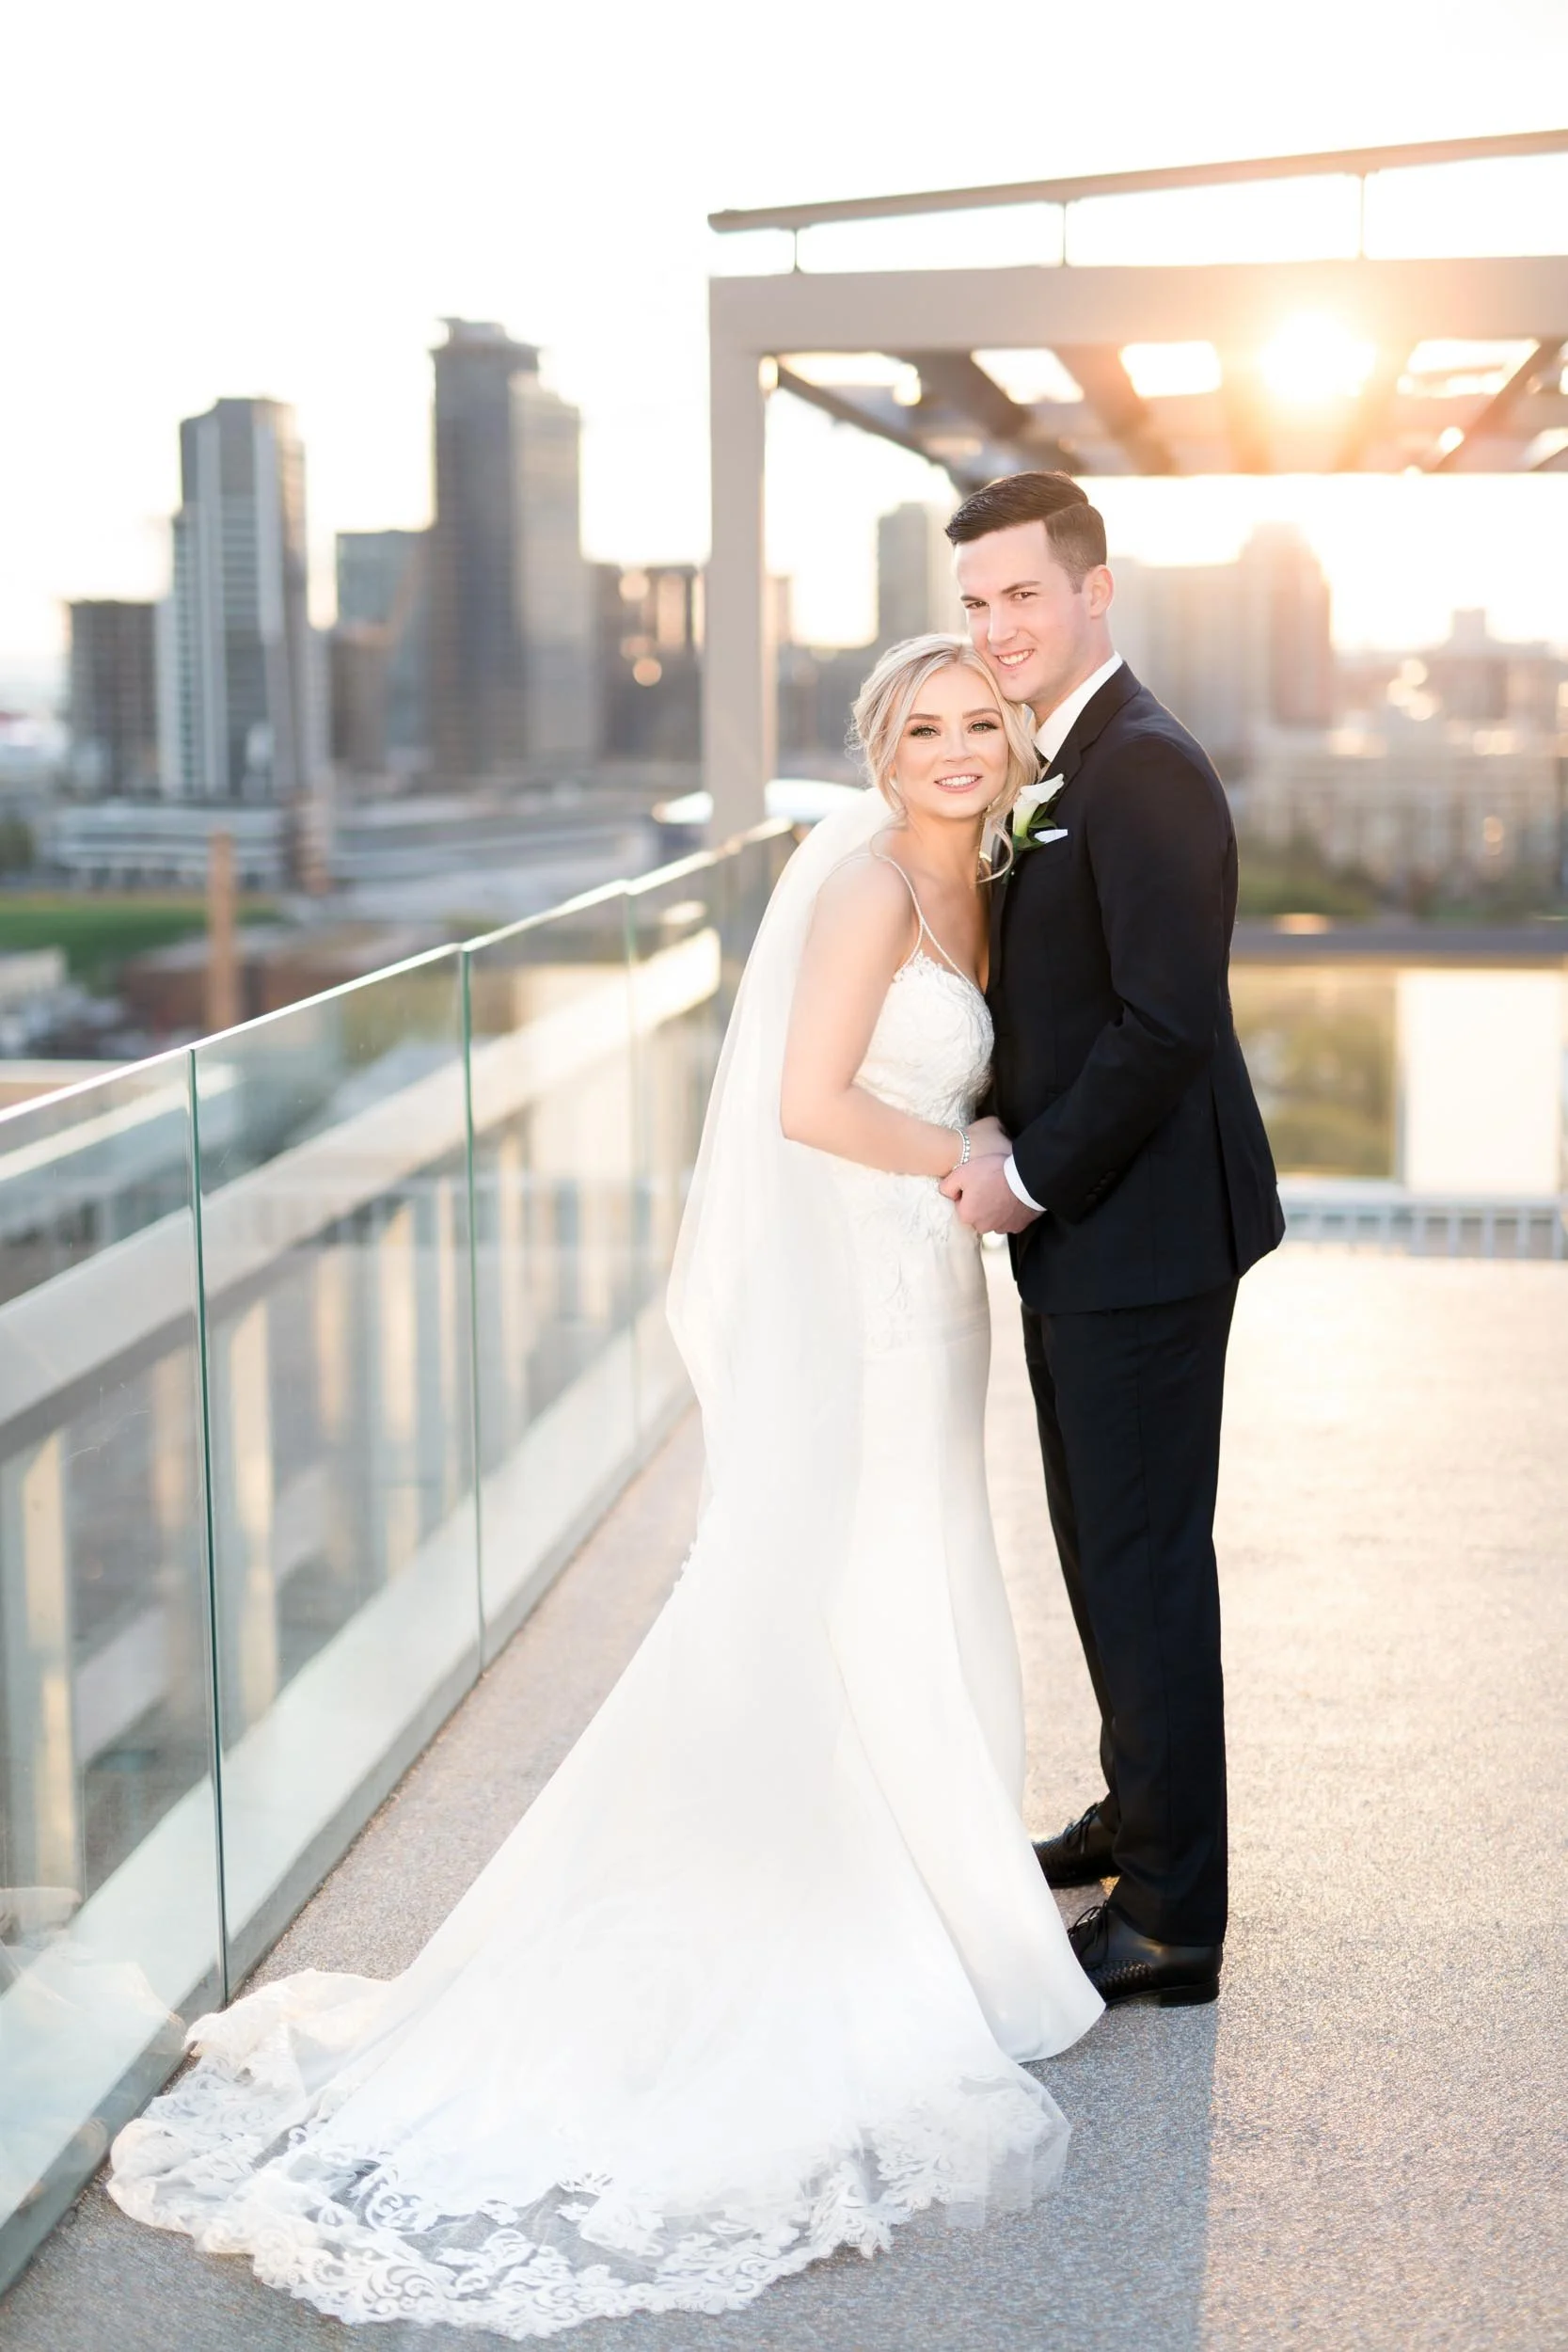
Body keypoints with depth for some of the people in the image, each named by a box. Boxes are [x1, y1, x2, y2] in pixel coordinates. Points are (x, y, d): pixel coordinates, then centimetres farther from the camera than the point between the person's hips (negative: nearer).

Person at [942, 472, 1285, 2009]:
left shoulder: (1143, 768, -18)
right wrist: (1011, 1150, 5)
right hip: (1083, 1234, 10)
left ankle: (1171, 1918, 9)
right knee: (1102, 1547, 21)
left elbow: (1169, 1020, -24)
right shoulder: (1064, 766, 14)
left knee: (1145, 1561, -2)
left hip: (1140, 1238, -10)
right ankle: (1141, 1812, 38)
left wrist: (1032, 1175, -17)